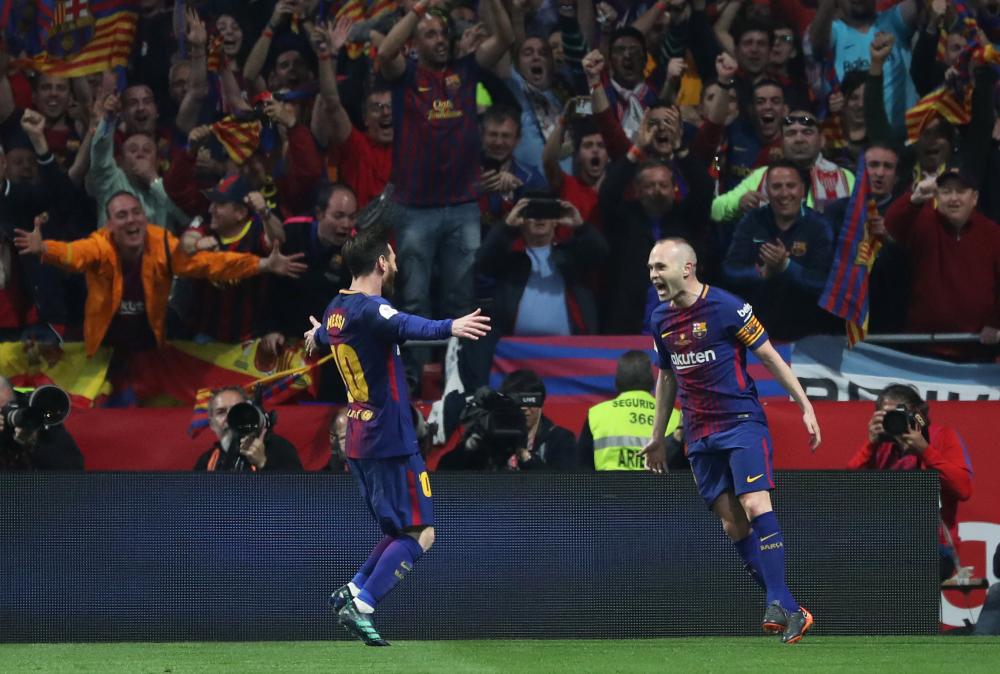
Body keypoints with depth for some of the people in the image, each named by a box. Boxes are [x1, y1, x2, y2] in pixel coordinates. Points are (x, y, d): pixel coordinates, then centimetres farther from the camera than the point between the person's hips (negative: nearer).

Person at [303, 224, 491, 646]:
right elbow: (404, 326, -41)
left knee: (400, 531, 18)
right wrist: (450, 328, -60)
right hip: (391, 438, -10)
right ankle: (360, 607, -16)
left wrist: (317, 336, 64)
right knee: (420, 535, -9)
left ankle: (353, 592, 12)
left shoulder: (336, 310, 12)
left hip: (358, 441, 10)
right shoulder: (370, 309, -17)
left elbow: (324, 335, 37)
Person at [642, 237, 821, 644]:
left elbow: (769, 356, -5)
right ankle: (784, 608, 5)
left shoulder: (726, 307, -10)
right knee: (732, 523, 0)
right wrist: (657, 437, 25)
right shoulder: (661, 319, 9)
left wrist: (805, 406, -7)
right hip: (700, 435, 6)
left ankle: (780, 606, -21)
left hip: (742, 423, -6)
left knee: (755, 507, -20)